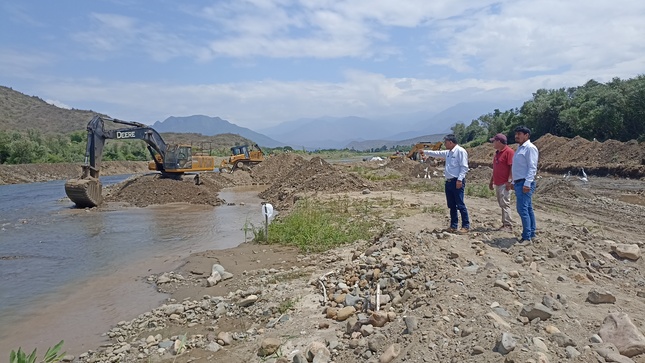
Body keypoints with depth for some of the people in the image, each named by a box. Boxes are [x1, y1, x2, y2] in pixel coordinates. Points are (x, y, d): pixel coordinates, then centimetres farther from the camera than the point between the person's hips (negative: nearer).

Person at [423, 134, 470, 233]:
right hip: (449, 182, 9)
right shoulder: (448, 152, 17)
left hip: (457, 182, -9)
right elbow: (437, 153, 33)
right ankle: (453, 226, 19)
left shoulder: (460, 151, -10)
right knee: (451, 205, 11)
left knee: (460, 205, -7)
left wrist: (460, 179, -21)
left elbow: (464, 167, -15)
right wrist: (425, 152, 36)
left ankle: (466, 226, 0)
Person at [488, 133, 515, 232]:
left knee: (505, 204, -10)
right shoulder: (497, 152, 18)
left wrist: (509, 181, -20)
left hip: (505, 184, -9)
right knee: (501, 204, 10)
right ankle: (504, 224, 15)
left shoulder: (509, 152, -10)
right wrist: (491, 181, 22)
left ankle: (508, 225, -9)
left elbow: (512, 167, -15)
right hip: (497, 183, 9)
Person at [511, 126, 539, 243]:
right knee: (528, 209, 14)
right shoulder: (520, 148, 19)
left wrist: (527, 184, -24)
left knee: (523, 210, -13)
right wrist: (514, 182, 21)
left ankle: (527, 237, -10)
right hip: (519, 183, 10)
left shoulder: (530, 148, -11)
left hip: (525, 184, -10)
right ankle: (531, 234, 21)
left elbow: (532, 167, -18)